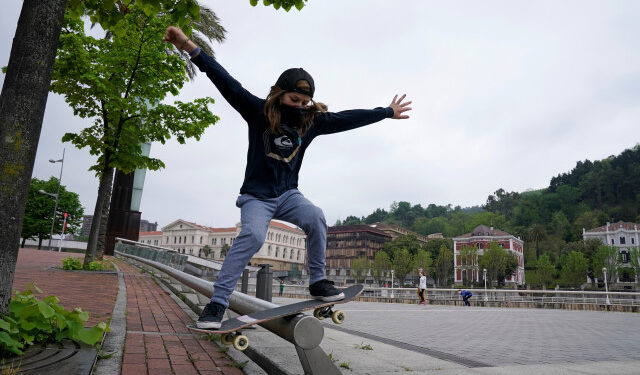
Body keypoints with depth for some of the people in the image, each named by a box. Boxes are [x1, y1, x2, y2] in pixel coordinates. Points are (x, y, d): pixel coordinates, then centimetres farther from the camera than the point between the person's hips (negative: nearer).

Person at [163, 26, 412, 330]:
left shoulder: (311, 121, 4)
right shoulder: (258, 111, -6)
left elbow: (348, 118, 8)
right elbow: (226, 83, -14)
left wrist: (387, 112, 14)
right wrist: (191, 48, -22)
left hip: (288, 194, 3)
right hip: (256, 196, -3)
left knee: (316, 218, -24)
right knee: (252, 236, -27)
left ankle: (317, 282, -9)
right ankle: (218, 302, -20)